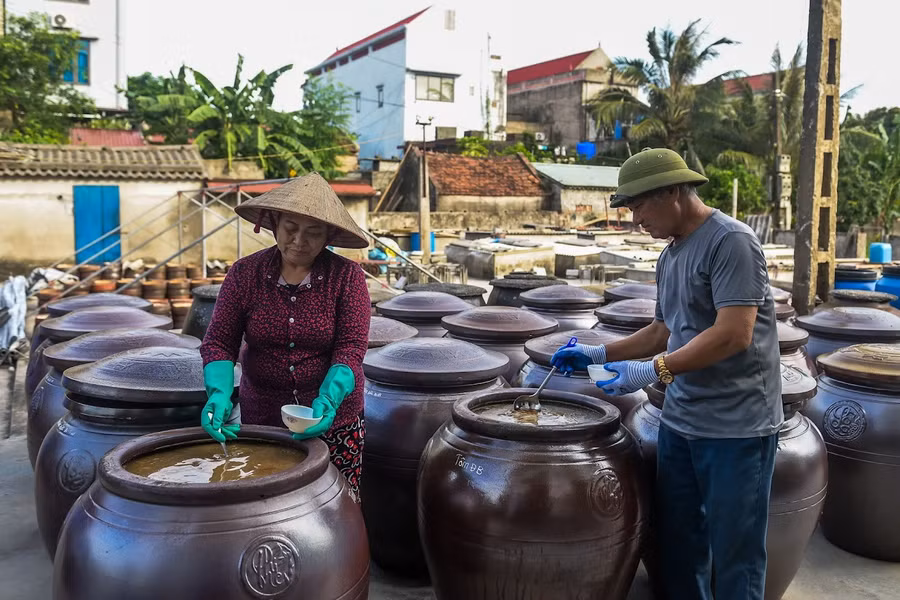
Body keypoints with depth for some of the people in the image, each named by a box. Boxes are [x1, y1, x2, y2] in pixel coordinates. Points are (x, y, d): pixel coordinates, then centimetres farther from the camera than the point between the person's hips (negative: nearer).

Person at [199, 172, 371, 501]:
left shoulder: (346, 276, -8)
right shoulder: (245, 273, -3)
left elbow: (350, 349, -13)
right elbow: (219, 342, -4)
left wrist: (327, 401, -28)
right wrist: (220, 394, -20)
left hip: (333, 421, -1)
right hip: (260, 419, 2)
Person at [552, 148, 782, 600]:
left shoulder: (731, 242, -14)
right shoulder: (670, 256, 12)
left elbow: (733, 334, -23)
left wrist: (655, 371, -23)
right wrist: (599, 353, 12)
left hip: (736, 427, -8)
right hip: (679, 421, 8)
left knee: (734, 557, 4)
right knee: (676, 545, 17)